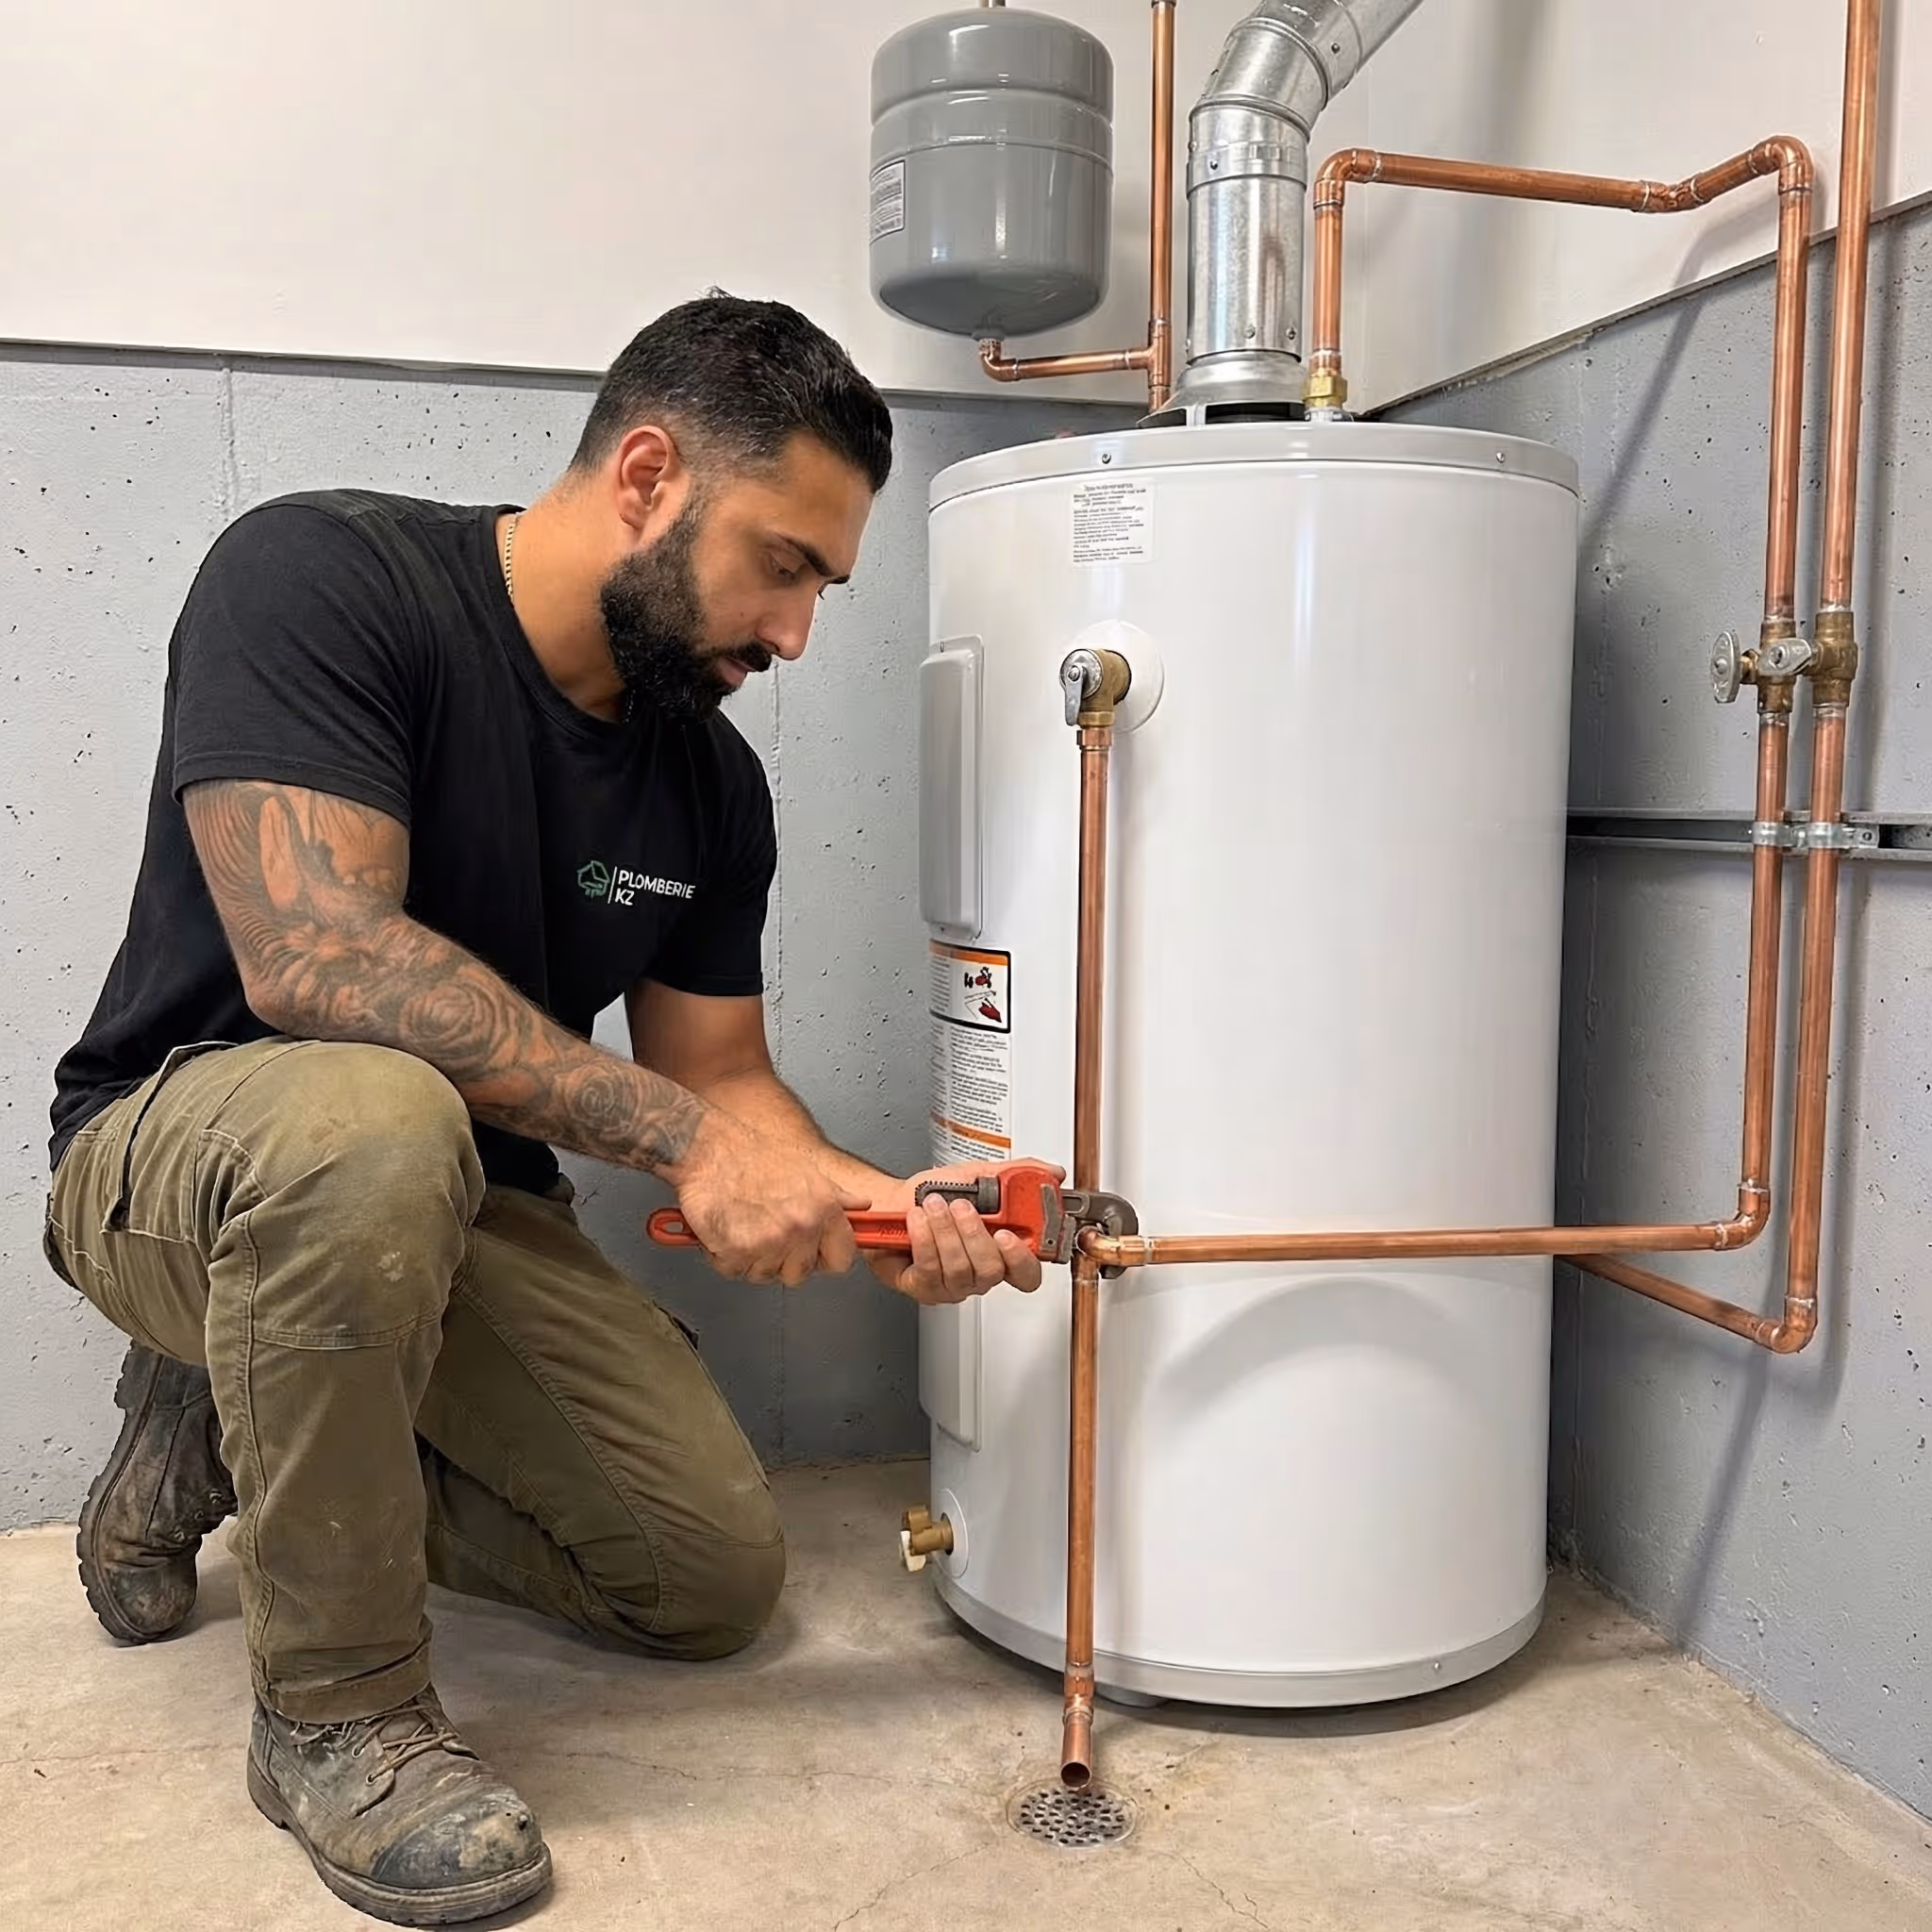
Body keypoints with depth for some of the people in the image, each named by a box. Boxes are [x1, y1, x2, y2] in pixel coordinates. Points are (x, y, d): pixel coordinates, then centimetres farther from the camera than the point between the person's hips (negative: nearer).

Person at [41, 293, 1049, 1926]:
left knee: (720, 1574, -1)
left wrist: (877, 1209, -17)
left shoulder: (713, 779, -2)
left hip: (469, 1208, 6)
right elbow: (317, 952, -32)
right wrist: (680, 1132, -31)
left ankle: (241, 1442, 16)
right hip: (182, 1151, -6)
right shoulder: (321, 576, -21)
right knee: (373, 1118, -40)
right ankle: (336, 1709, -17)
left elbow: (721, 1077, 2)